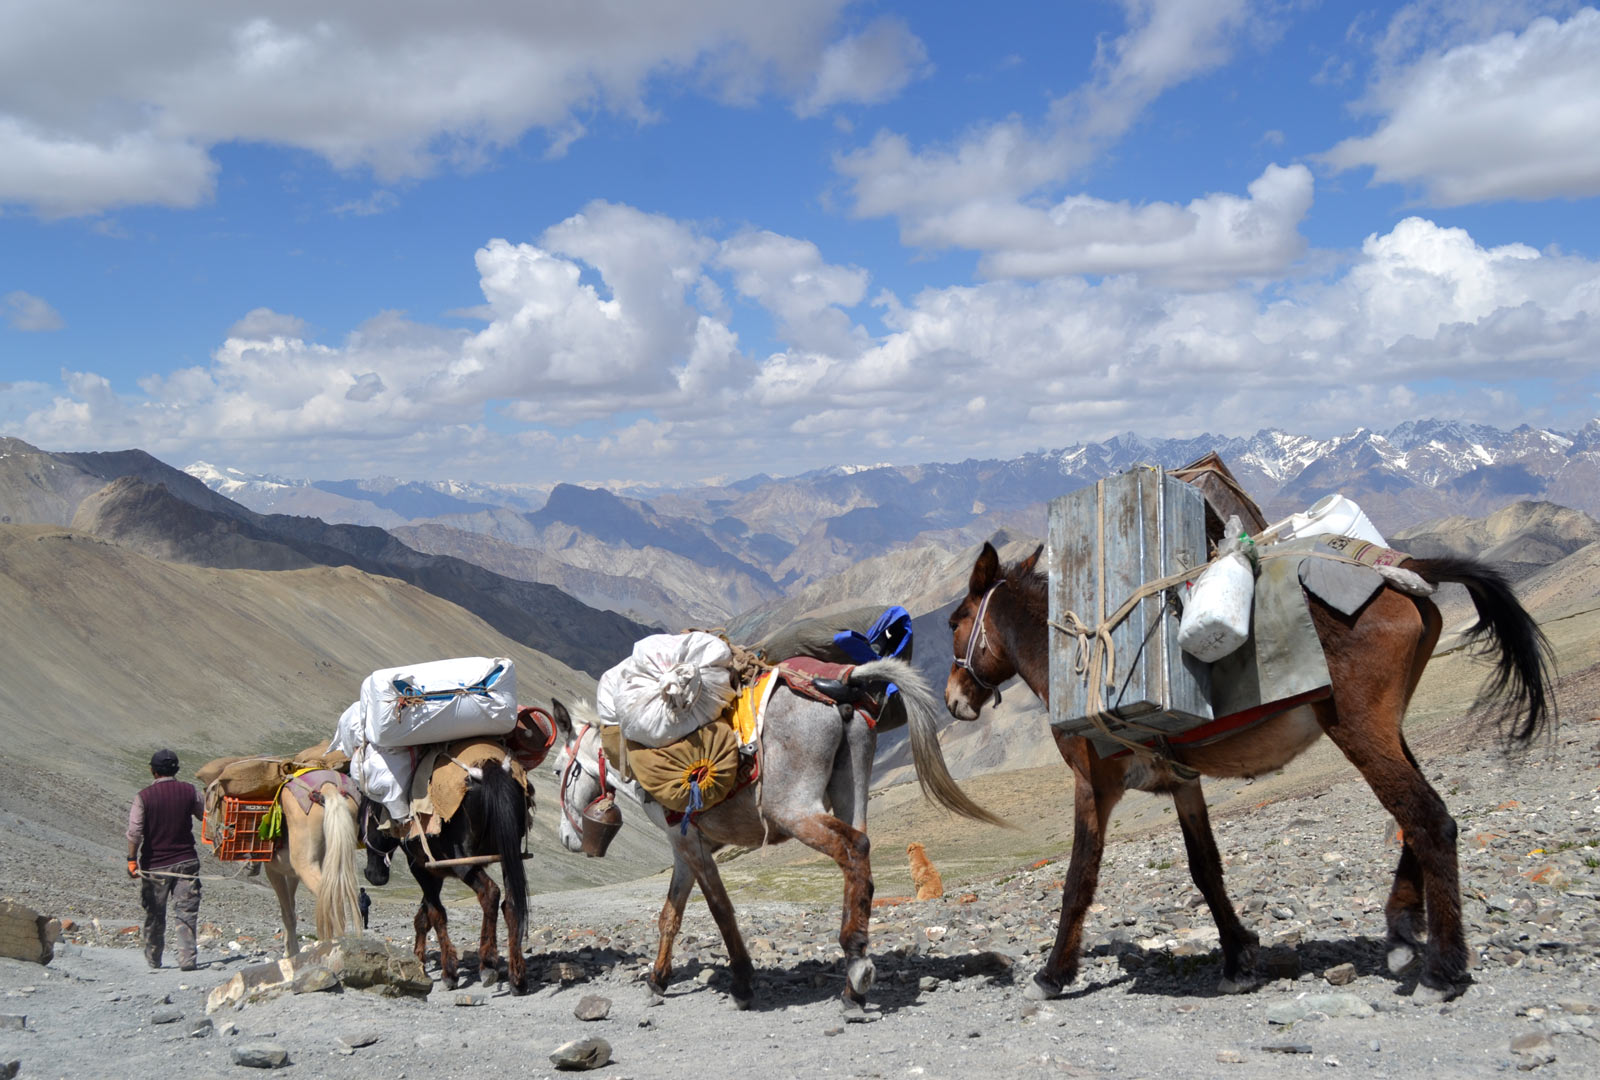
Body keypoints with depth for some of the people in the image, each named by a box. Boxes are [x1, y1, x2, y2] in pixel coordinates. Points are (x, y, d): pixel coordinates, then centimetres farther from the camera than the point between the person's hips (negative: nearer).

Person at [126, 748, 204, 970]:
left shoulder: (143, 797, -8)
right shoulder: (190, 792, -2)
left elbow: (134, 832, -14)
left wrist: (132, 859, -8)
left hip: (155, 866, -1)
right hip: (186, 861, 1)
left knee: (154, 915, 14)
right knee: (186, 912, 1)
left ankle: (153, 959, 27)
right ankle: (187, 958, -11)